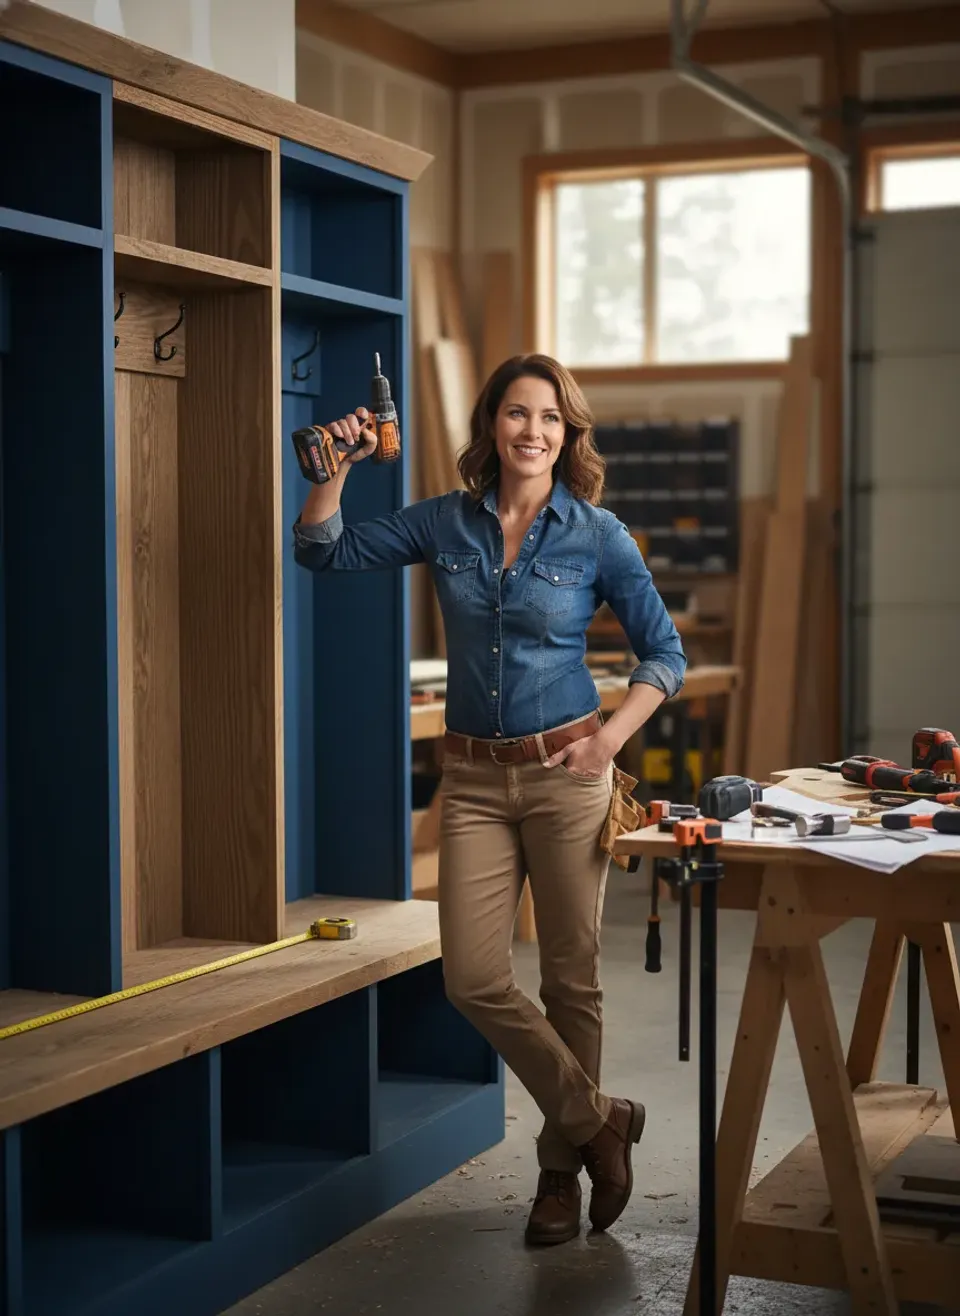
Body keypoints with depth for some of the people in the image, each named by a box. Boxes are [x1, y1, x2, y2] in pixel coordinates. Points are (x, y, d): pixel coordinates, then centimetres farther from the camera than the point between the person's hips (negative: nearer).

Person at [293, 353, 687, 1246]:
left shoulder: (597, 536, -3)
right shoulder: (446, 522, 3)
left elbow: (664, 653, 1)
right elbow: (323, 552, 7)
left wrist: (611, 738, -13)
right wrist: (338, 467, -9)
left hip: (563, 773, -2)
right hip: (472, 778, 3)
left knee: (569, 977, 5)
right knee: (473, 979, -4)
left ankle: (562, 1164, 23)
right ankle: (598, 1120, 15)